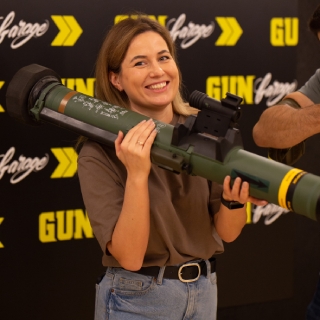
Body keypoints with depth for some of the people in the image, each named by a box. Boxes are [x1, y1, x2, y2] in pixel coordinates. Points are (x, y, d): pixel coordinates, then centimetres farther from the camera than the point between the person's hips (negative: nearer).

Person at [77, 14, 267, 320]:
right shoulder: (98, 154, -15)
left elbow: (227, 231, -3)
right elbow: (129, 256, -20)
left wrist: (234, 199, -23)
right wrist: (137, 174, -30)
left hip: (205, 291, 4)